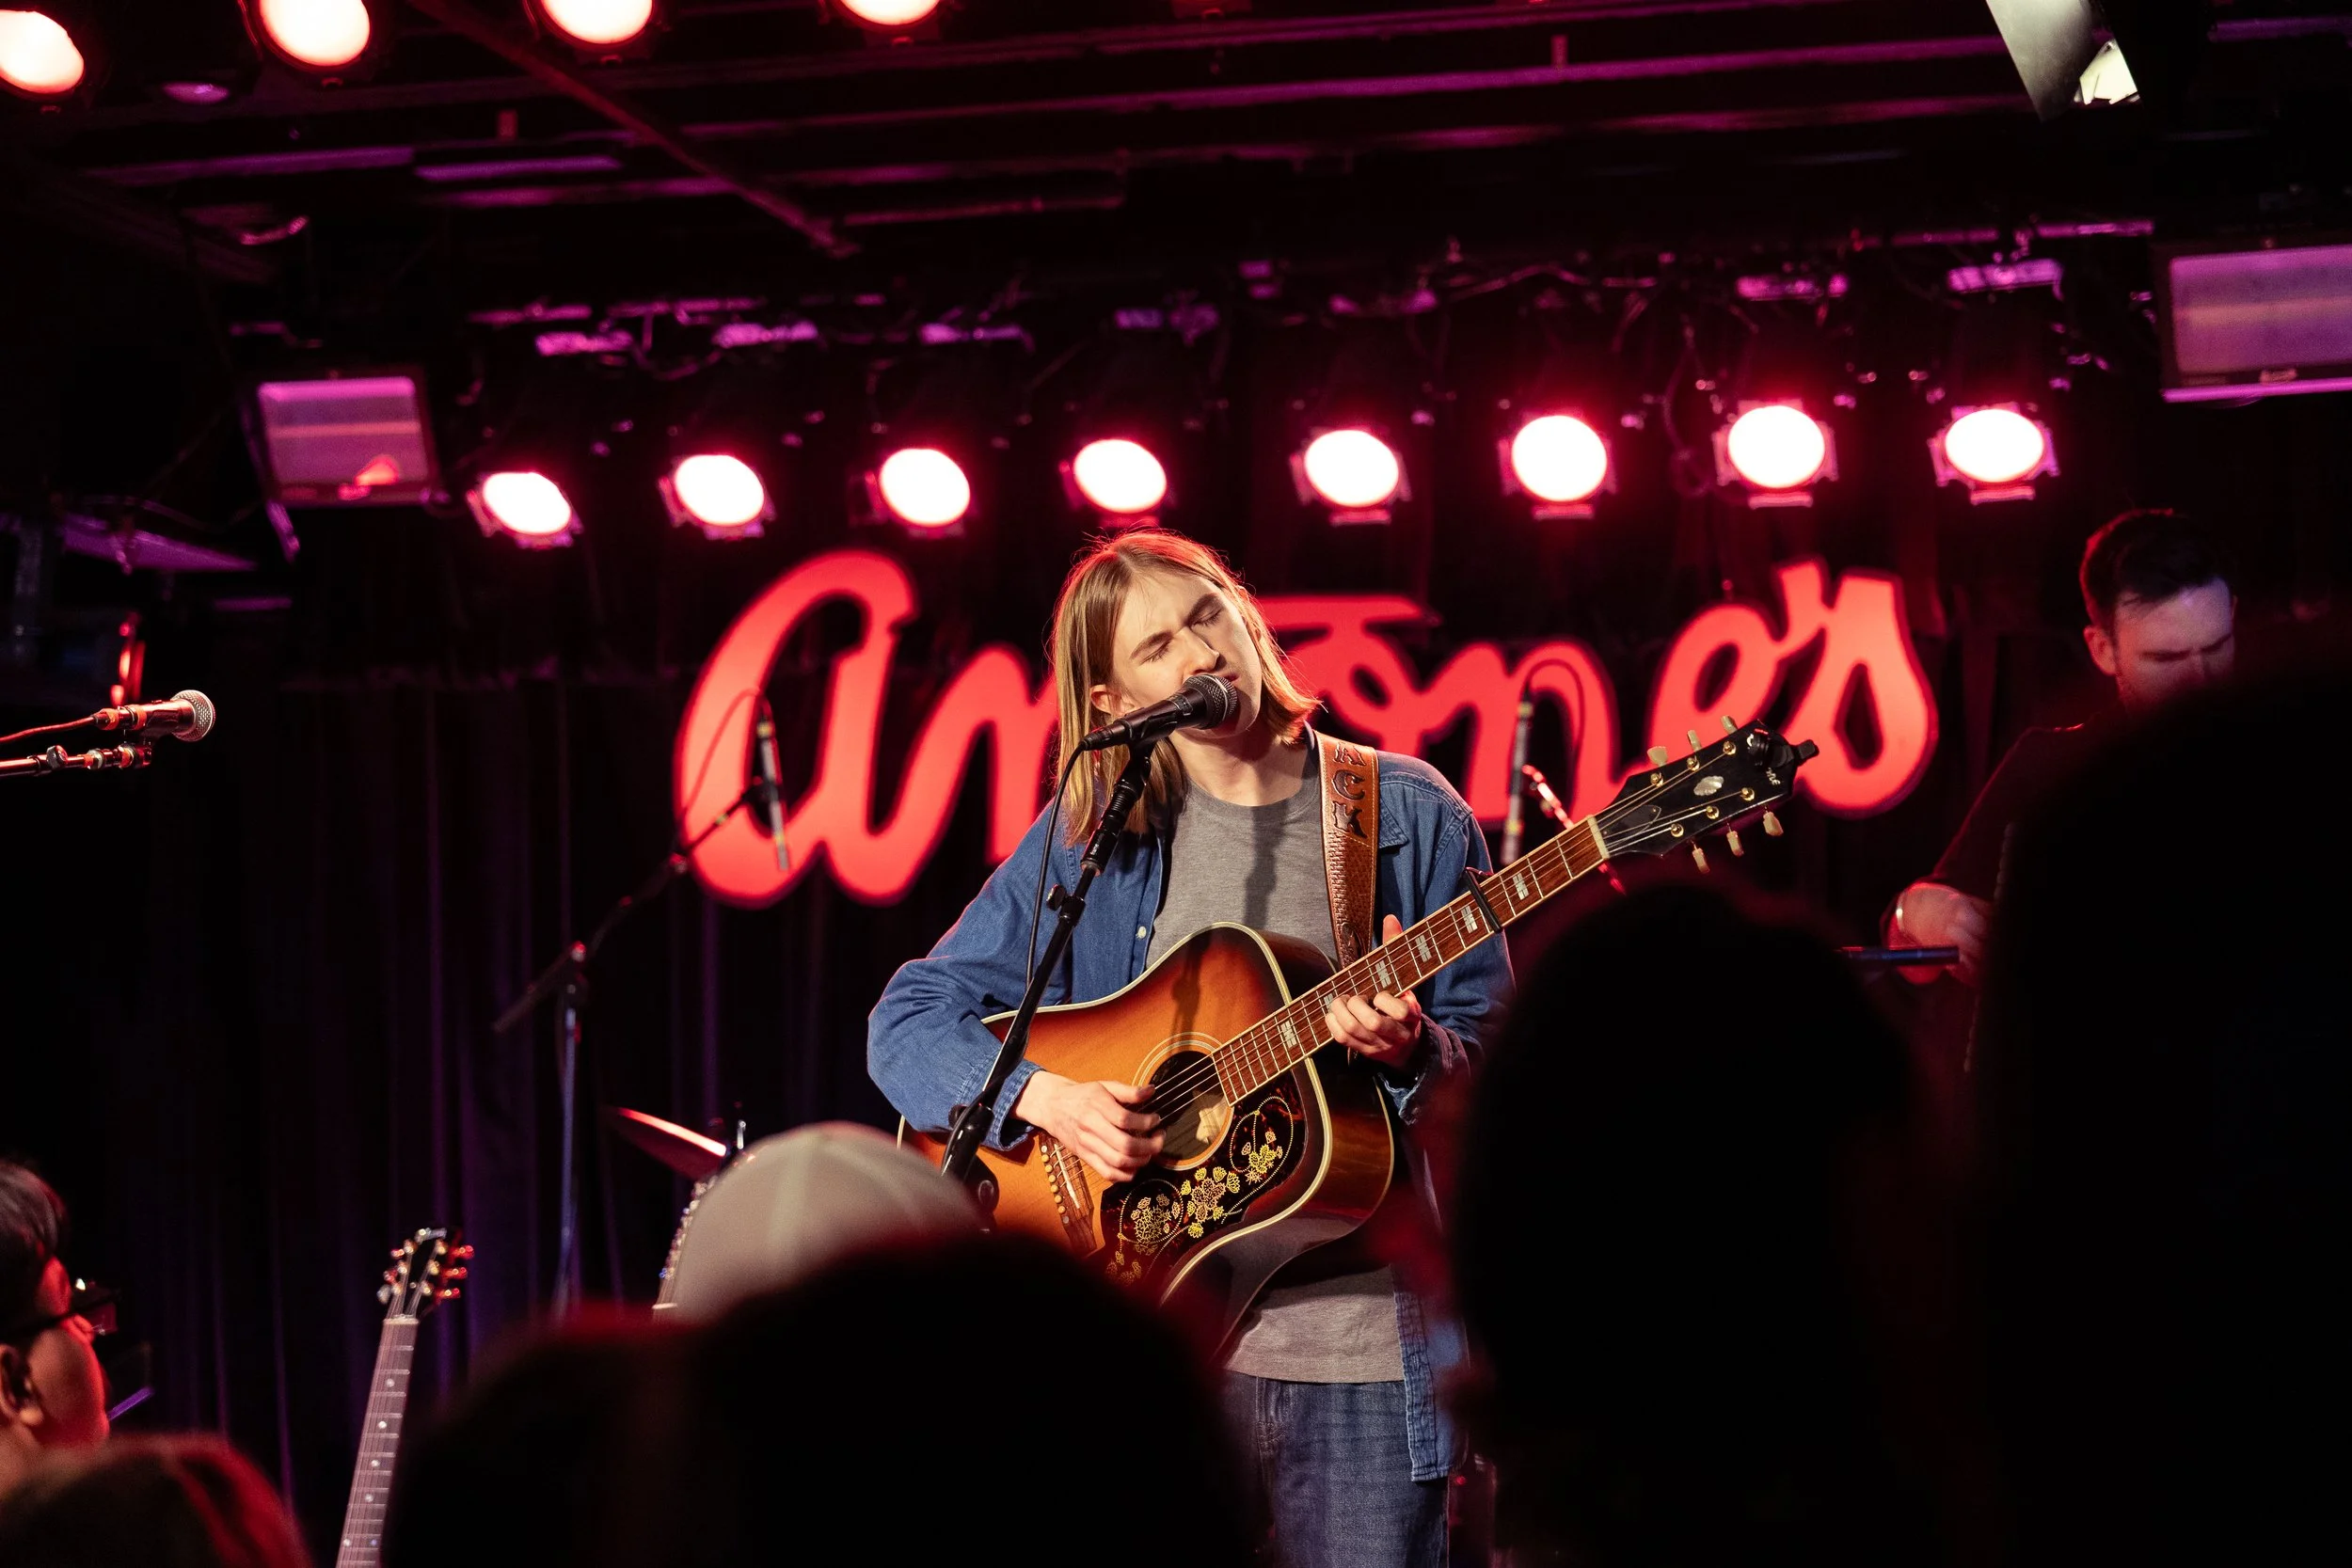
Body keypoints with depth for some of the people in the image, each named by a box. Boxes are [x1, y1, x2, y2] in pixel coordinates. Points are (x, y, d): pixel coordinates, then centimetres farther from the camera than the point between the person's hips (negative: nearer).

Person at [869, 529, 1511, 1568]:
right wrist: (1046, 1096, -14)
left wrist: (1410, 1051, -19)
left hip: (1359, 1346, -1)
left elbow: (1495, 1070, 2)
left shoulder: (1409, 817, 2)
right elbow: (908, 1021, 2)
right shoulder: (1089, 839, 4)